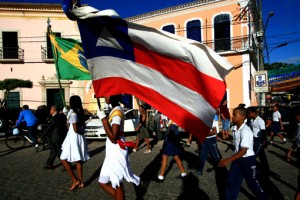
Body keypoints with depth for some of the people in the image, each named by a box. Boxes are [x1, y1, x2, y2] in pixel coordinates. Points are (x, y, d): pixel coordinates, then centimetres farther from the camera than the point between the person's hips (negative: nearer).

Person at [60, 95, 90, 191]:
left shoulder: (72, 112, -16)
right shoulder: (79, 112, 8)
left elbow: (75, 129, -19)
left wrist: (80, 132, -2)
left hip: (73, 138, -8)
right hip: (79, 138, 8)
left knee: (64, 159, 2)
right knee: (78, 160, 13)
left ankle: (75, 180, 0)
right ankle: (81, 182, 19)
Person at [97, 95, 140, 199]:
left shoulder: (117, 111, -19)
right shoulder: (114, 110, 10)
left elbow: (113, 137, -26)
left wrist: (103, 119, -24)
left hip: (116, 152, -10)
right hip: (112, 152, 10)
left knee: (117, 185, 6)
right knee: (103, 182, 17)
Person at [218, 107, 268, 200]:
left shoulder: (245, 131, -27)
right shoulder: (234, 128, -4)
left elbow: (243, 151, -29)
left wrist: (228, 160, -32)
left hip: (248, 159, -7)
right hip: (238, 158, 7)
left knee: (253, 183, 13)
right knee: (231, 181, 11)